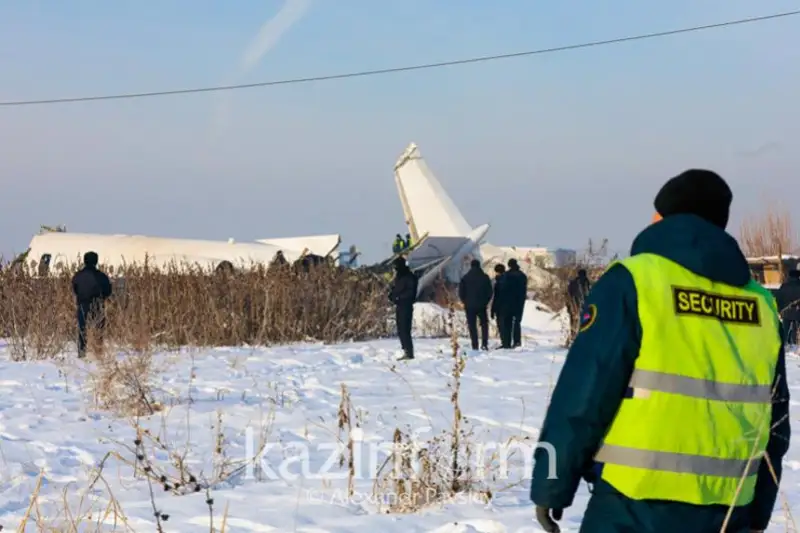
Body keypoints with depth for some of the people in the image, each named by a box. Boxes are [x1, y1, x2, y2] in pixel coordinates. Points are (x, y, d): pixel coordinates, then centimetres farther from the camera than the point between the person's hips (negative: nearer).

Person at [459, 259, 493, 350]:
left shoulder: (465, 278, -2)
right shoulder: (485, 277, 0)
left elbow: (461, 292, -1)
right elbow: (490, 292, 1)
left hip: (469, 306, -1)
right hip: (482, 306, 1)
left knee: (472, 326, 3)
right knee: (484, 324, 14)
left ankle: (475, 346, -2)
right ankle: (484, 343, 1)